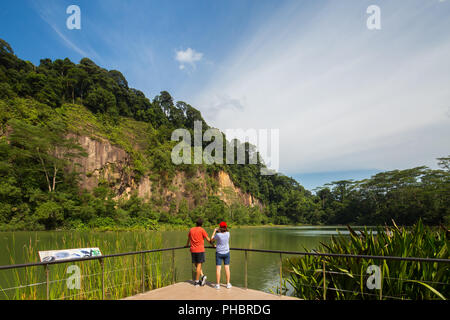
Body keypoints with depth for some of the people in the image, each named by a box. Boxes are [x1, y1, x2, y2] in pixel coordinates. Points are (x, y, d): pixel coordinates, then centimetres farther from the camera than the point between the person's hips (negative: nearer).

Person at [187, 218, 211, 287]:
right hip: (200, 250, -4)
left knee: (196, 265, 15)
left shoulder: (191, 230, 9)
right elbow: (208, 239, -2)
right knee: (199, 265, 1)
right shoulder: (202, 230, -4)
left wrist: (187, 244, 44)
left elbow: (188, 238, 25)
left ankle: (202, 276, 2)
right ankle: (197, 281, 3)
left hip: (193, 250, 4)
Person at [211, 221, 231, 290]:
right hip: (226, 252, 3)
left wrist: (214, 231, 9)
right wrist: (218, 231, 19)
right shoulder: (228, 233, -7)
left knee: (218, 268, 1)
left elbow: (212, 239, 1)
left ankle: (218, 284, 3)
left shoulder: (218, 234, -17)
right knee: (227, 268, 8)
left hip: (219, 253, -3)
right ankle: (228, 284, 13)